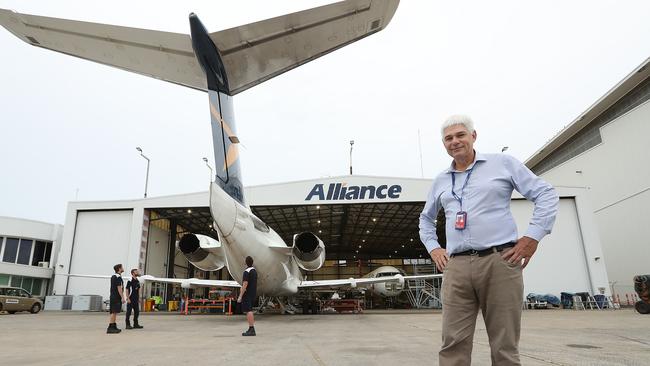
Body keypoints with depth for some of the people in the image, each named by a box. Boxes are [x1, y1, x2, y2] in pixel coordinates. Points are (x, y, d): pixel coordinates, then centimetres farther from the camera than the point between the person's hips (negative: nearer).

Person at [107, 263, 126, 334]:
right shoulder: (118, 277, -14)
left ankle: (114, 327, 18)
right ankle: (110, 328, -10)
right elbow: (119, 288, -19)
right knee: (114, 312, -9)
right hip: (117, 297, -10)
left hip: (113, 297, 10)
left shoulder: (113, 276, 17)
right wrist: (122, 297, -19)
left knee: (114, 312, 13)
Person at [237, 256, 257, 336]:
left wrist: (240, 296, -18)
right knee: (249, 311, 14)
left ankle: (251, 329, -10)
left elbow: (245, 284, -20)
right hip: (253, 294, 9)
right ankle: (251, 329, 16)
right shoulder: (254, 271, 13)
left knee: (248, 311, -8)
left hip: (247, 294, -9)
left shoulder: (247, 272, -15)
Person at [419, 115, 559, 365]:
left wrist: (533, 236, -4)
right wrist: (433, 247, 17)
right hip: (456, 267, 3)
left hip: (499, 262, -3)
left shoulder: (502, 163, 8)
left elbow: (546, 195, 6)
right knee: (453, 344, -2)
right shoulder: (440, 181, 19)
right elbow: (426, 218, 32)